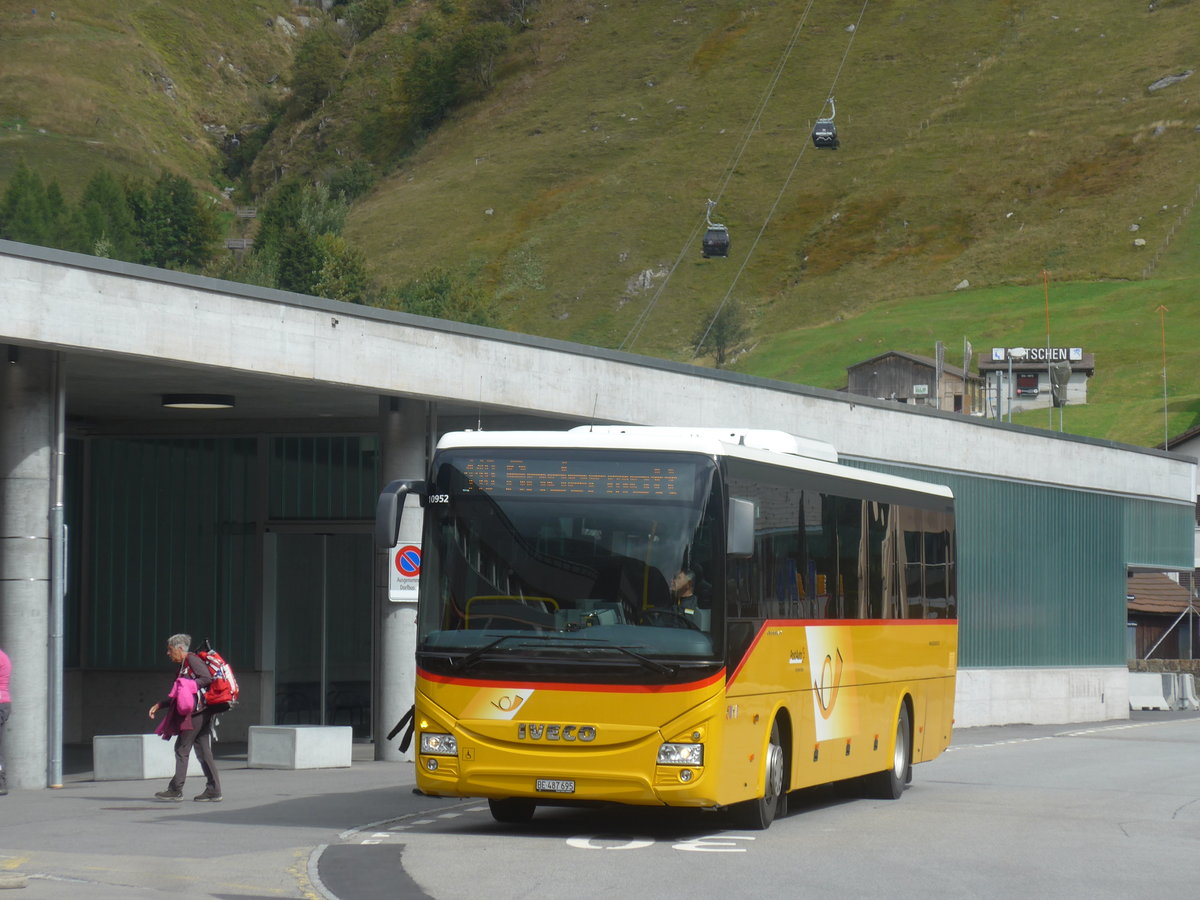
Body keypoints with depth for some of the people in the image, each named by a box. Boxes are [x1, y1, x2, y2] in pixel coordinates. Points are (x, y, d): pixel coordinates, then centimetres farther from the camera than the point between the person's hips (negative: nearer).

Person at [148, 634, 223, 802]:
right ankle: (213, 790, 4)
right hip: (202, 713, 10)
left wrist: (188, 686, -17)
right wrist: (159, 705, 22)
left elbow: (207, 679, -18)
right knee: (203, 750, 7)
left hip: (197, 711, -10)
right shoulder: (184, 665, 24)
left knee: (182, 748, -6)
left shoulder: (192, 659, -6)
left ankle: (176, 790, -5)